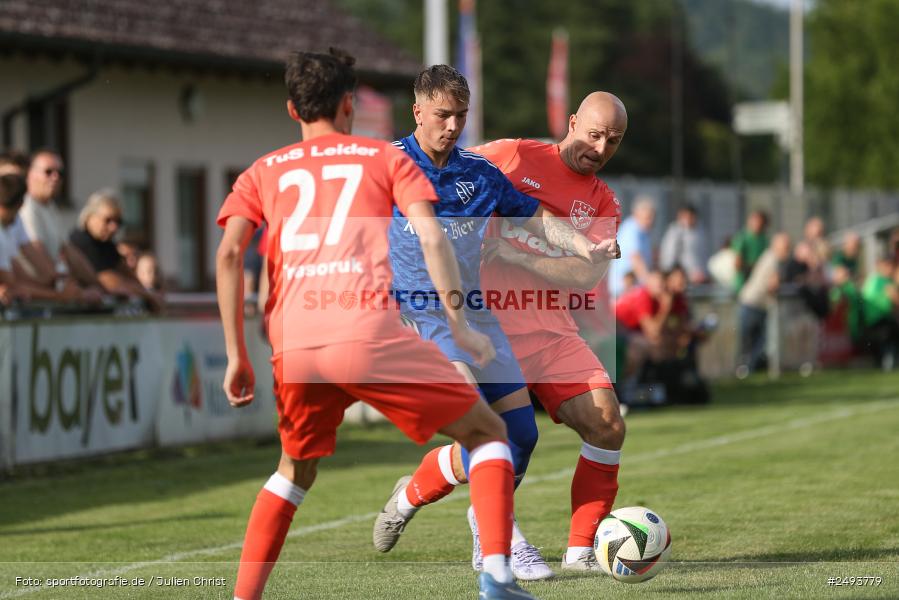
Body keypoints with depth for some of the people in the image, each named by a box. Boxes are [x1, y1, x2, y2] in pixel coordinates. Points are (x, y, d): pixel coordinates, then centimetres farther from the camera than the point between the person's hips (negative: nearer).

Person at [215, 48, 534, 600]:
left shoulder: (263, 173, 23)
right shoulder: (387, 158, 18)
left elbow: (229, 253, 7)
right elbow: (431, 236, 2)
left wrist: (237, 357, 8)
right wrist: (460, 325, 1)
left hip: (294, 346, 3)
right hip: (371, 333, -3)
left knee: (296, 470, 28)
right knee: (487, 433, 10)